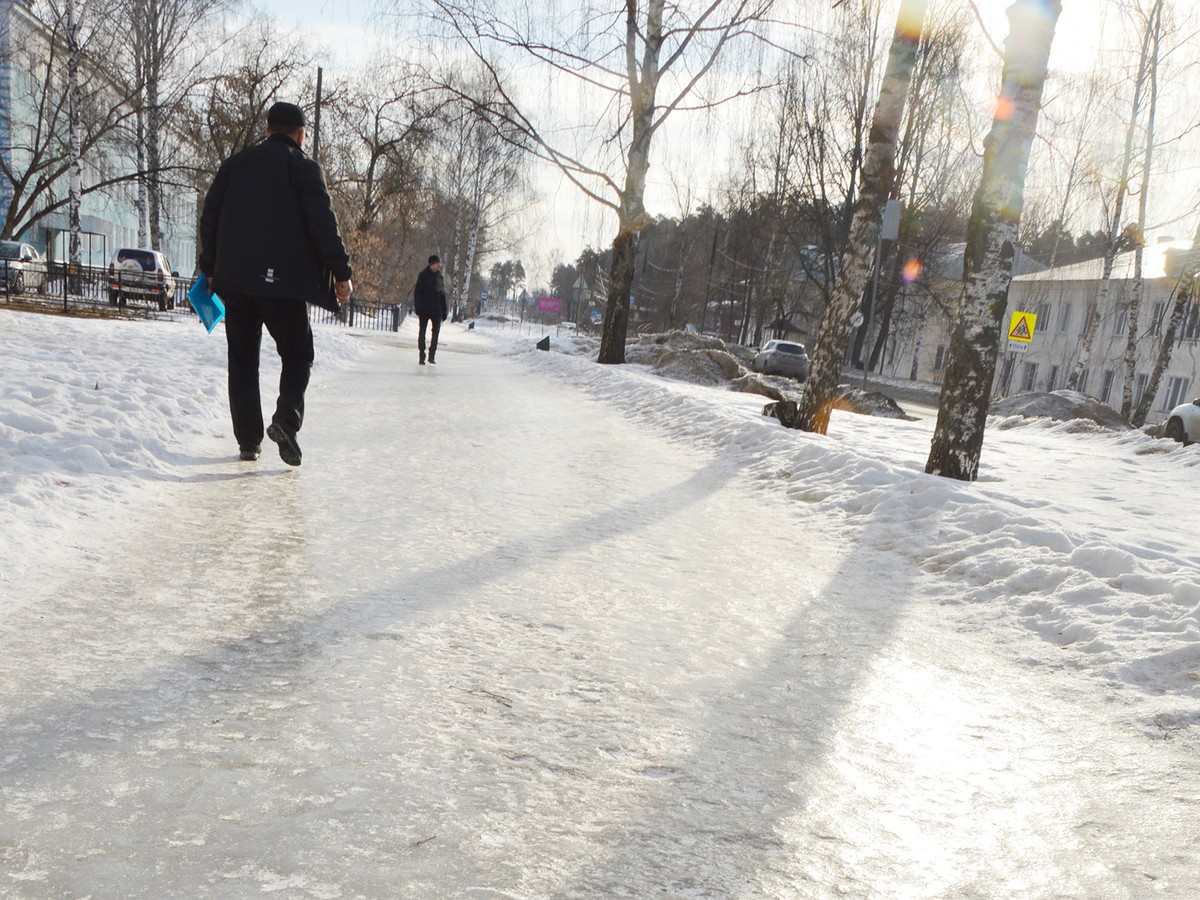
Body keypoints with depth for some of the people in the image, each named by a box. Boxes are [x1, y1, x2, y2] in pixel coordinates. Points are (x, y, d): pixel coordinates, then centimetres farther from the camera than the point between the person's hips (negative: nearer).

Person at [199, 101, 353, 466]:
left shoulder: (234, 164, 15)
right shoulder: (305, 168, 0)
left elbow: (209, 219, 16)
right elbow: (323, 225, -9)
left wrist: (210, 268, 23)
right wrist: (342, 272, -6)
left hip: (234, 281, 4)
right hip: (284, 282, -4)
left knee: (242, 359, 11)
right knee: (297, 355, 7)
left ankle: (248, 439, 9)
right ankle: (286, 419, -16)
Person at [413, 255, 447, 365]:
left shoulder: (439, 276, 9)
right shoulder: (423, 275, -5)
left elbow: (442, 294, 14)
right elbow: (417, 292, -7)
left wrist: (444, 311, 10)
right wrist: (418, 307, -16)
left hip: (436, 310, 4)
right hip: (424, 309, -4)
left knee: (436, 331, -3)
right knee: (422, 332, 3)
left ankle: (432, 356, 1)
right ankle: (422, 357, 9)